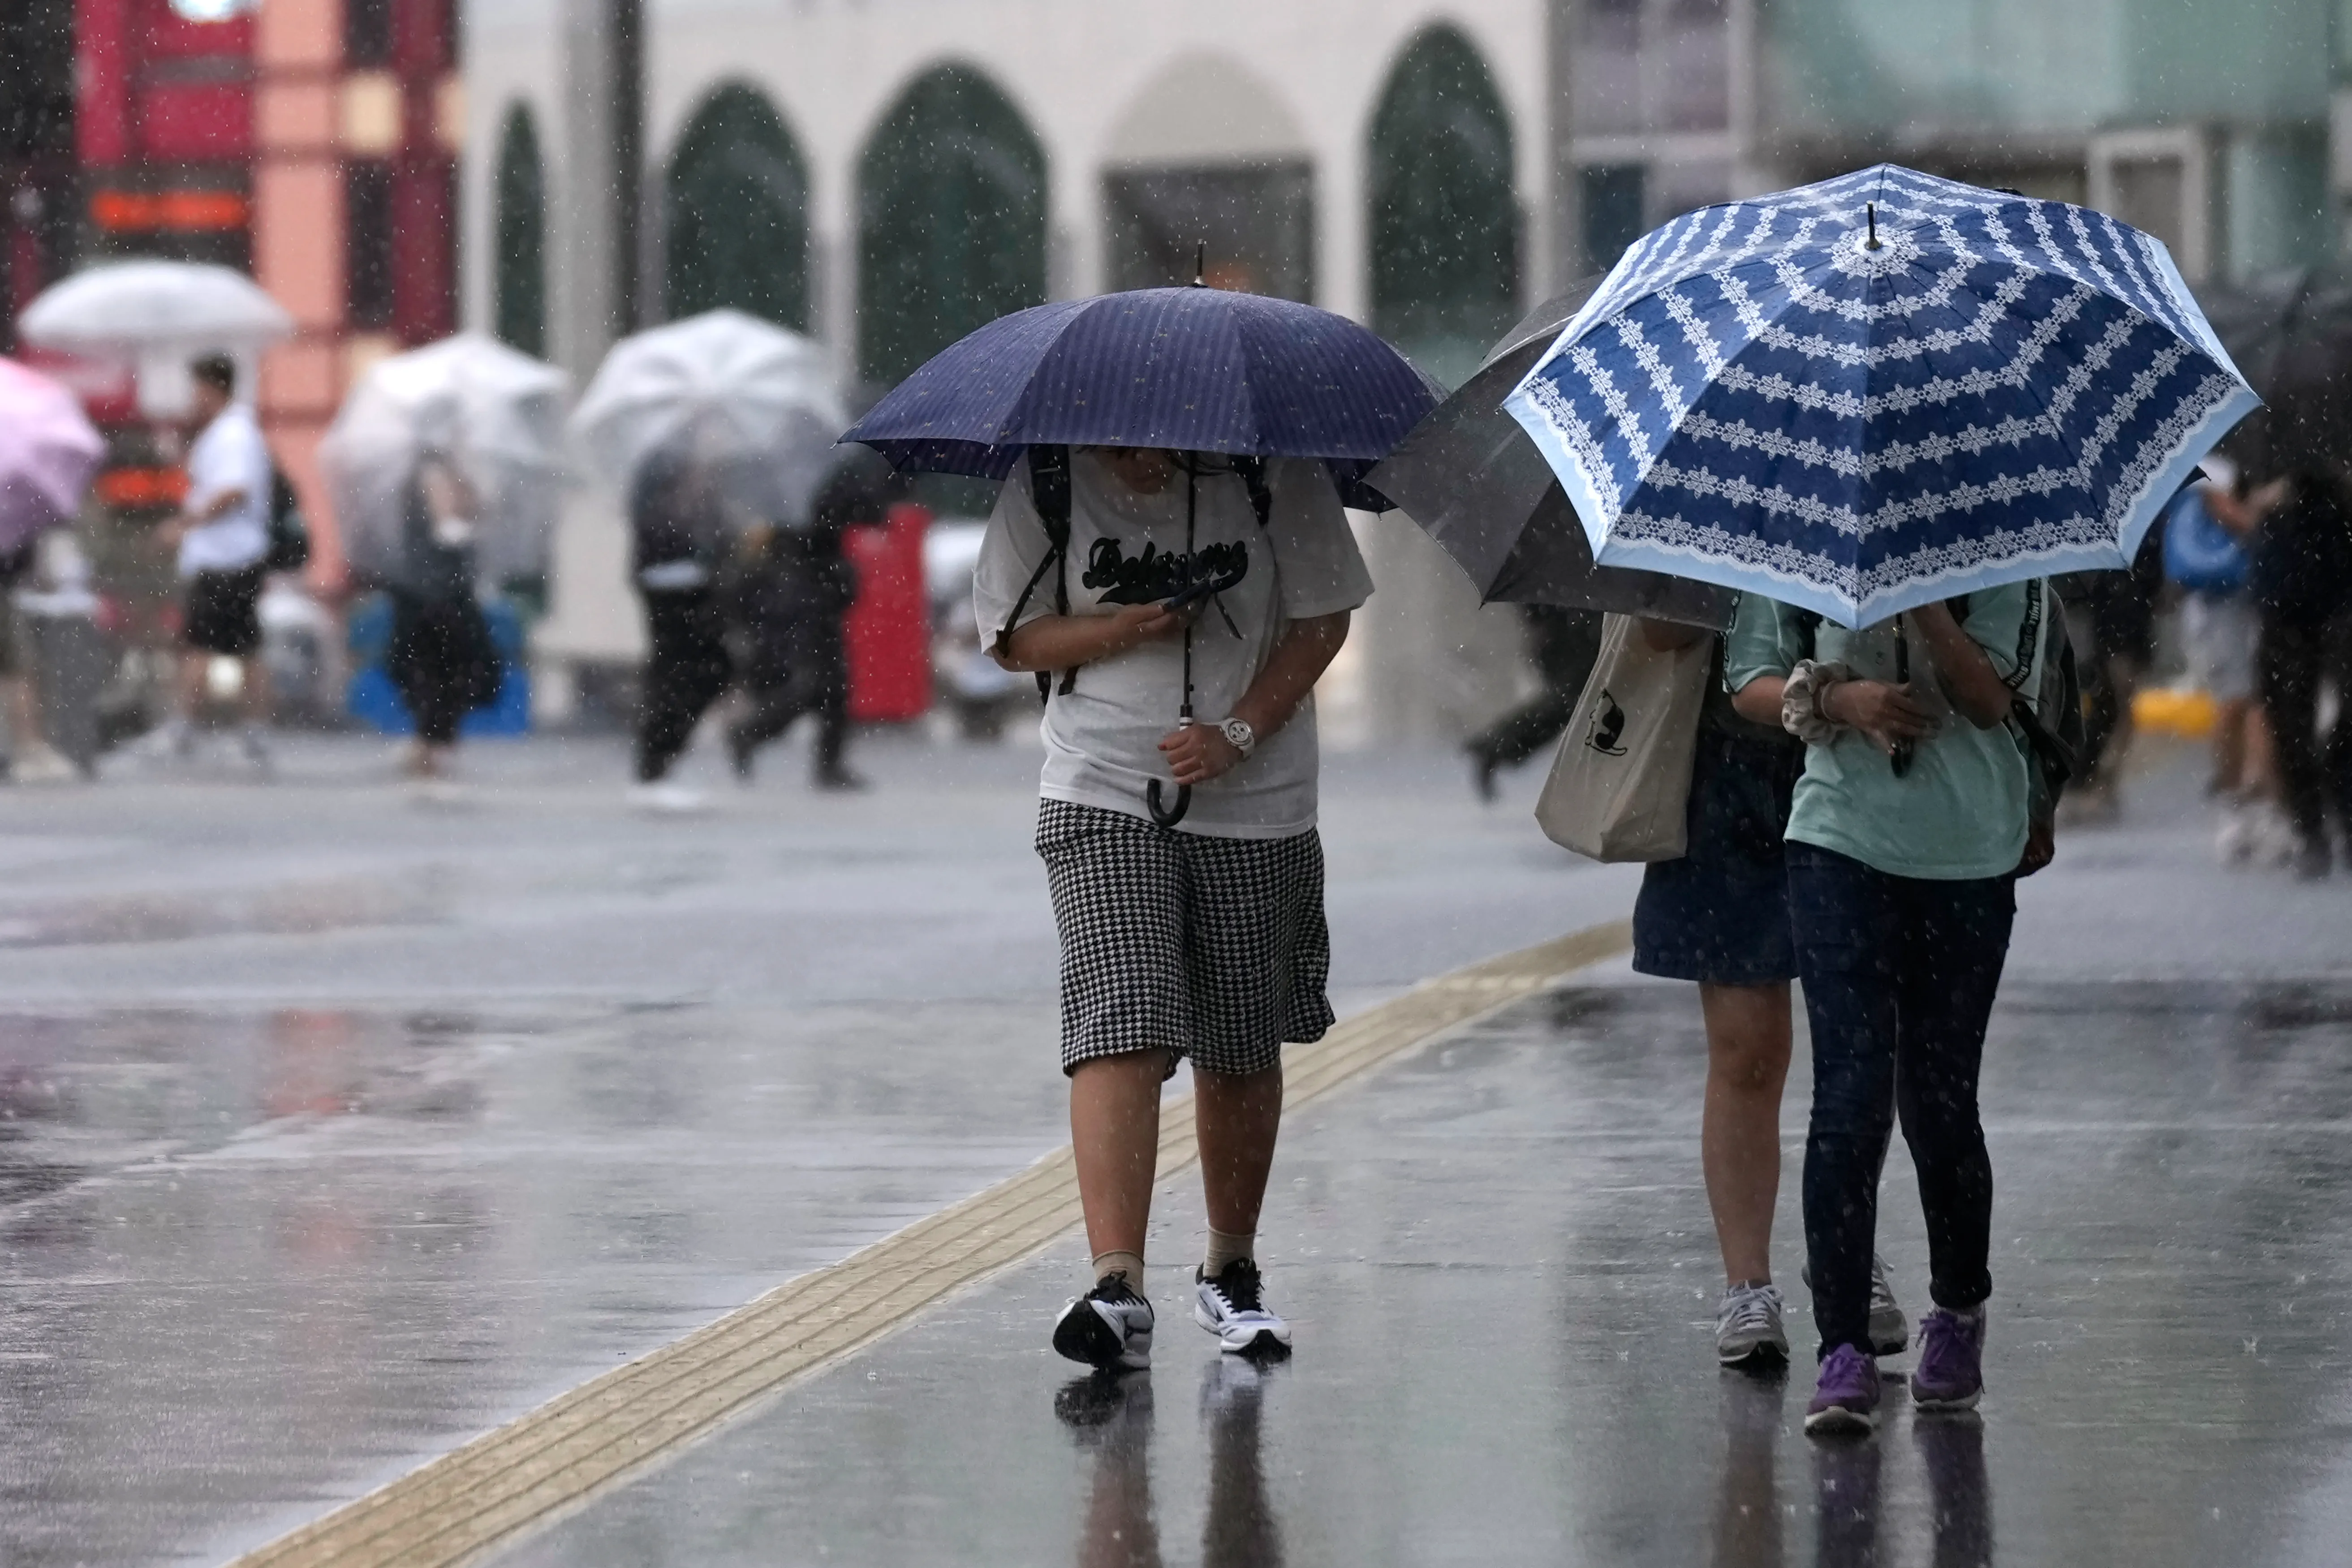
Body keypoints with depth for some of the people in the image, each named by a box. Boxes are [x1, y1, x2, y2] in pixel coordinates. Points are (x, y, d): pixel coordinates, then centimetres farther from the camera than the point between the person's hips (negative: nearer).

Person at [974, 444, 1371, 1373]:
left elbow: (1322, 617, -1)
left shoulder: (1270, 470, -6)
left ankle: (1231, 1270, 29)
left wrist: (1239, 732, -14)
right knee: (1121, 1031, -17)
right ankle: (1117, 1287, -22)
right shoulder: (1046, 484, -5)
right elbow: (1013, 637, 3)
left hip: (1255, 808, 1)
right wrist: (1121, 629, -16)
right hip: (1103, 801, -1)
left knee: (1242, 1052, 9)